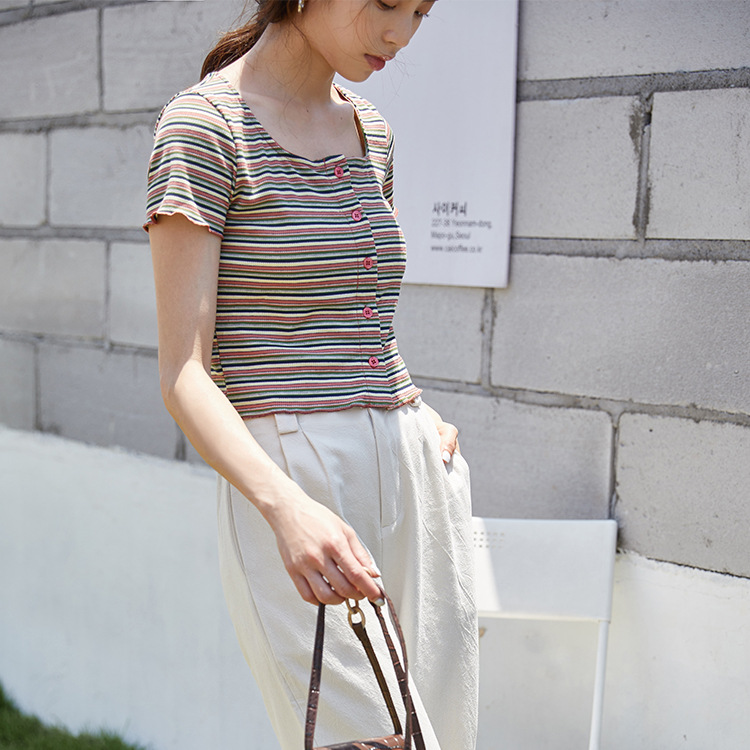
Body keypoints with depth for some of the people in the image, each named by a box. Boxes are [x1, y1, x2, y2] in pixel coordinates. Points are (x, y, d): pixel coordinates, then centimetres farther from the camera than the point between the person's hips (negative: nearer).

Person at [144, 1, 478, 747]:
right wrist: (286, 505, -28)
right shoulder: (204, 122, -6)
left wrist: (414, 414, 6)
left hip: (416, 473, 7)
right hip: (292, 488, -7)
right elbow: (184, 373, -12)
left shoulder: (371, 131, 14)